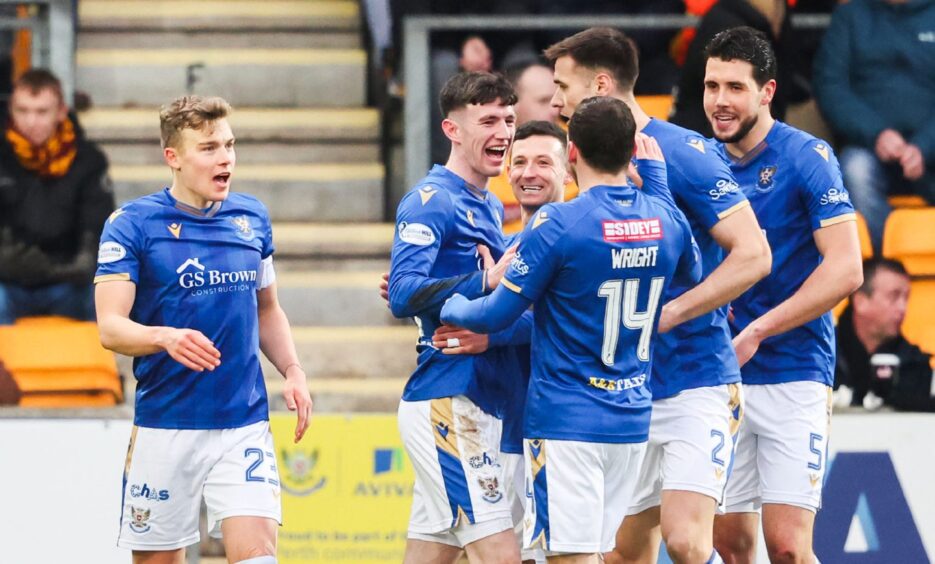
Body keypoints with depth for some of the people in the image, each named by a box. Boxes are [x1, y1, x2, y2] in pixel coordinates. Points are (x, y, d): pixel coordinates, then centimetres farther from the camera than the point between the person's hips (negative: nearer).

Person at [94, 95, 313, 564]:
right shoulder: (132, 224, -6)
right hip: (165, 428, -2)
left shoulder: (252, 218, 8)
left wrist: (292, 372, 6)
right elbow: (110, 328, -13)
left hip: (244, 424, 2)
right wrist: (166, 337, -32)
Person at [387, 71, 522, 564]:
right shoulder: (430, 200, -9)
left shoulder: (491, 207, 19)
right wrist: (489, 281, -22)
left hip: (479, 405, 9)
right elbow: (403, 295, -19)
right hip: (446, 402, -9)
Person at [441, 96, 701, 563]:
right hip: (632, 420, 6)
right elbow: (692, 271, 27)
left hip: (565, 422, -6)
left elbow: (497, 316, -12)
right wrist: (655, 174, 31)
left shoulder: (557, 225, -15)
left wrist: (444, 305, 9)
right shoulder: (666, 219, 2)